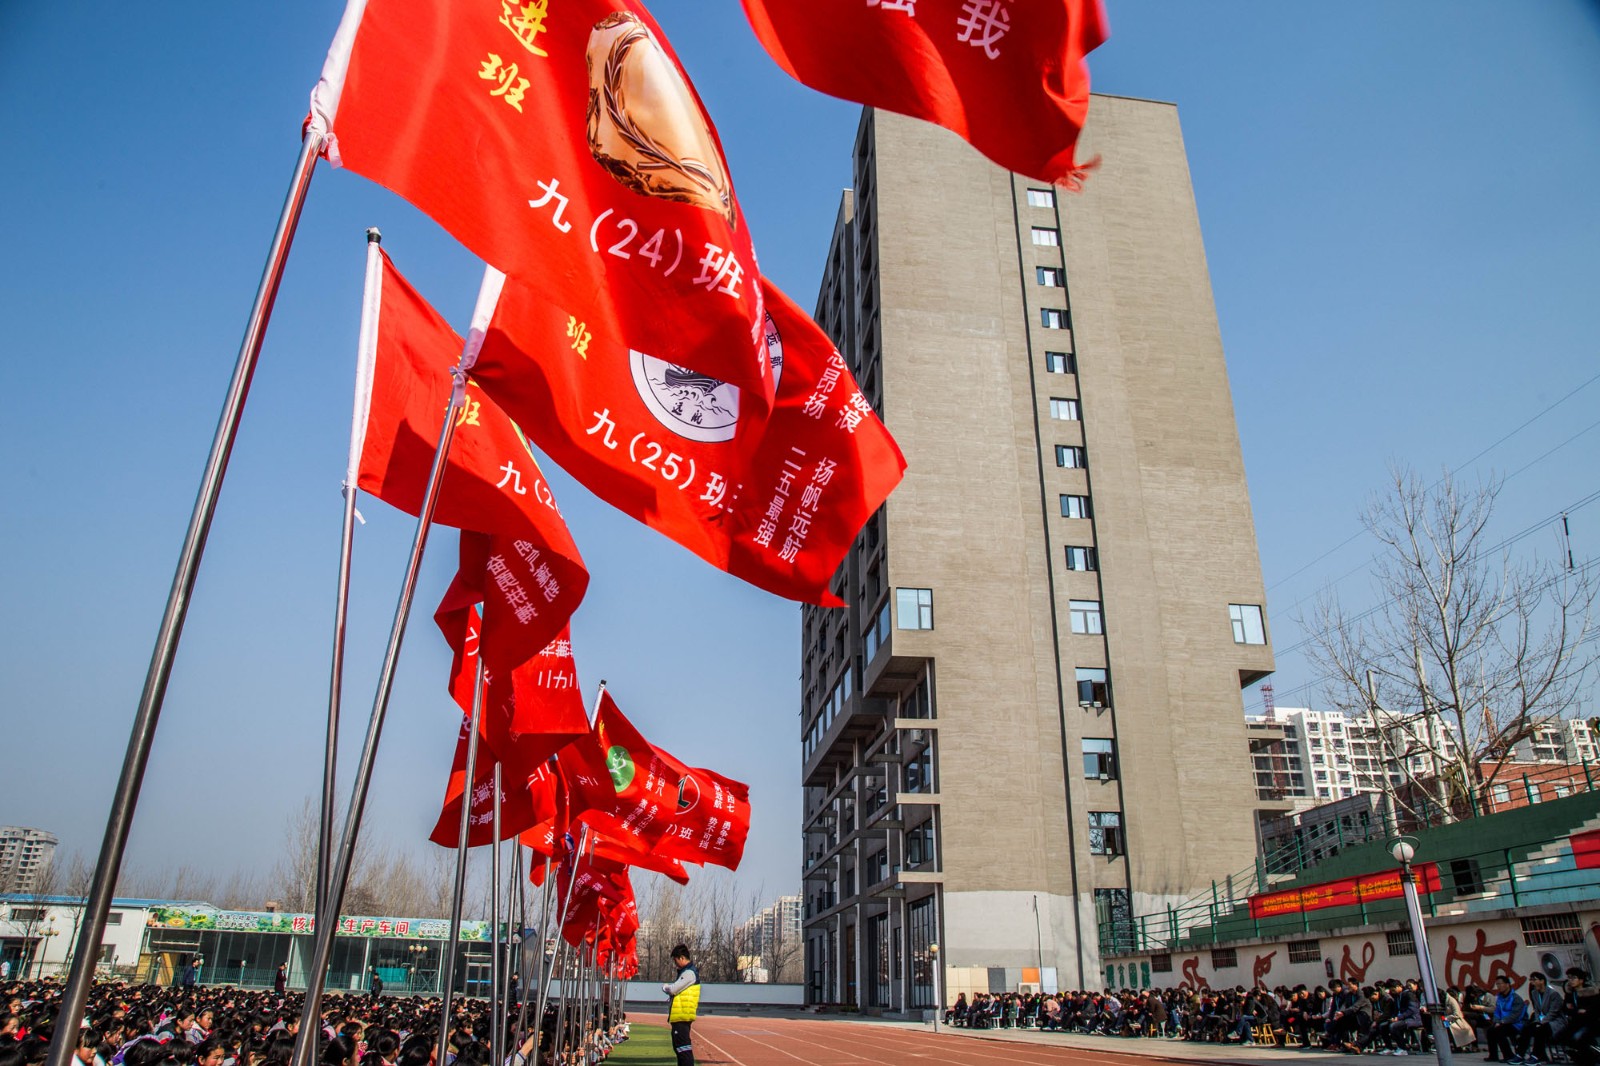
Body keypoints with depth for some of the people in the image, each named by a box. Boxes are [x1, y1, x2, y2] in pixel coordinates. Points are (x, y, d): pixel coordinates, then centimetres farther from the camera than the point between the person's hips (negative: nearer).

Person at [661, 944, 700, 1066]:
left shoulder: (689, 973, -14)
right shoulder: (685, 972, 19)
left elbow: (673, 989, -18)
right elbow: (677, 989, 21)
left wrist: (665, 987, 1)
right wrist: (669, 988, 3)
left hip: (682, 1016, -11)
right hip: (679, 1016, 11)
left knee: (684, 1048, -12)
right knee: (679, 1047, 18)